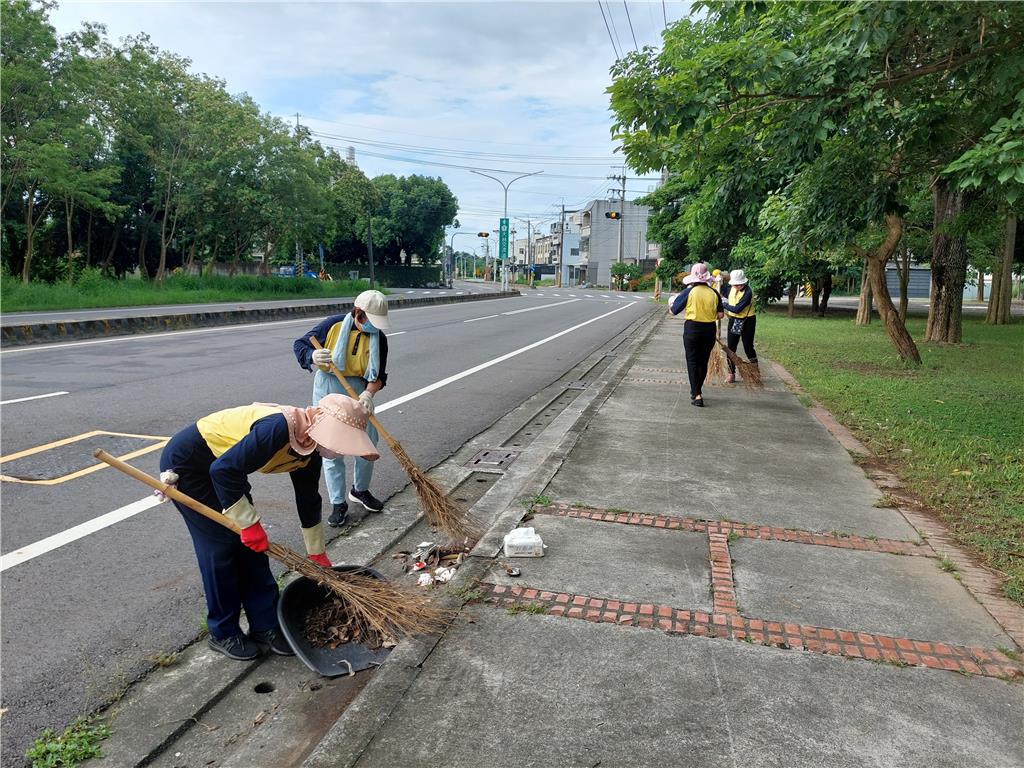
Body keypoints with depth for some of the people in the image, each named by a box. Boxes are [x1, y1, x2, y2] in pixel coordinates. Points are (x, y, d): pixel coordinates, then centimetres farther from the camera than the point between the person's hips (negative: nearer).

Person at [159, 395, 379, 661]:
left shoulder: (310, 451, -7)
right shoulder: (278, 428, -36)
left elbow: (309, 501, 6)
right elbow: (224, 470, -35)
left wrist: (317, 554, 14)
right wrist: (249, 523, -26)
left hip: (223, 468, 8)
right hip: (185, 465, -8)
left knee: (250, 546, 5)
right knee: (221, 546, -5)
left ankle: (265, 627, 15)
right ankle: (223, 634, 12)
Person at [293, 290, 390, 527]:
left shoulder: (379, 337, -5)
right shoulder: (334, 325, -13)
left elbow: (379, 375, -5)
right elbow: (299, 344, -5)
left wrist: (368, 393, -26)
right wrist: (312, 356, -28)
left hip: (359, 391, 3)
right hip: (328, 388, -3)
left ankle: (360, 490, 31)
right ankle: (338, 504, 10)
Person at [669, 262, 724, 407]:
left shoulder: (689, 292, -10)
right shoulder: (714, 293, -2)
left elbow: (673, 311, -5)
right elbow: (720, 314, -1)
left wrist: (671, 305, 17)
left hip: (692, 329, -3)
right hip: (710, 330, 3)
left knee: (692, 362, 3)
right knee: (703, 362, 17)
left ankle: (697, 396, -6)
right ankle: (696, 391, 33)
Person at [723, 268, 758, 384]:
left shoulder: (748, 293, -23)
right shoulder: (733, 288, 0)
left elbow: (737, 309, -27)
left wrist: (724, 305, -13)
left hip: (746, 322, -6)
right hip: (733, 321, 6)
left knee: (748, 347, 3)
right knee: (731, 347, 3)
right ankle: (731, 373, 10)